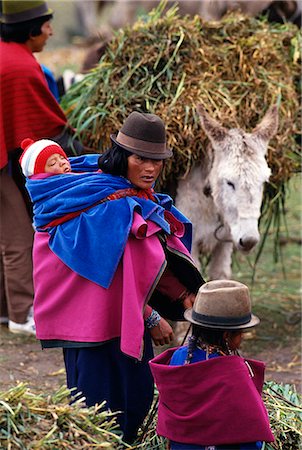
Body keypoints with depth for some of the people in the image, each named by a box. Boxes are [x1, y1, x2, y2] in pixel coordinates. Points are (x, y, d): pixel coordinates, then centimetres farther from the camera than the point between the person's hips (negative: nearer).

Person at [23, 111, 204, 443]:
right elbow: (112, 275, -23)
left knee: (137, 396, 15)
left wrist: (185, 296, 0)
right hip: (97, 314, -9)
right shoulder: (111, 205, -23)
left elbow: (154, 259, 10)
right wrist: (151, 318, -17)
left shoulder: (142, 199, 6)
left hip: (129, 316, 9)